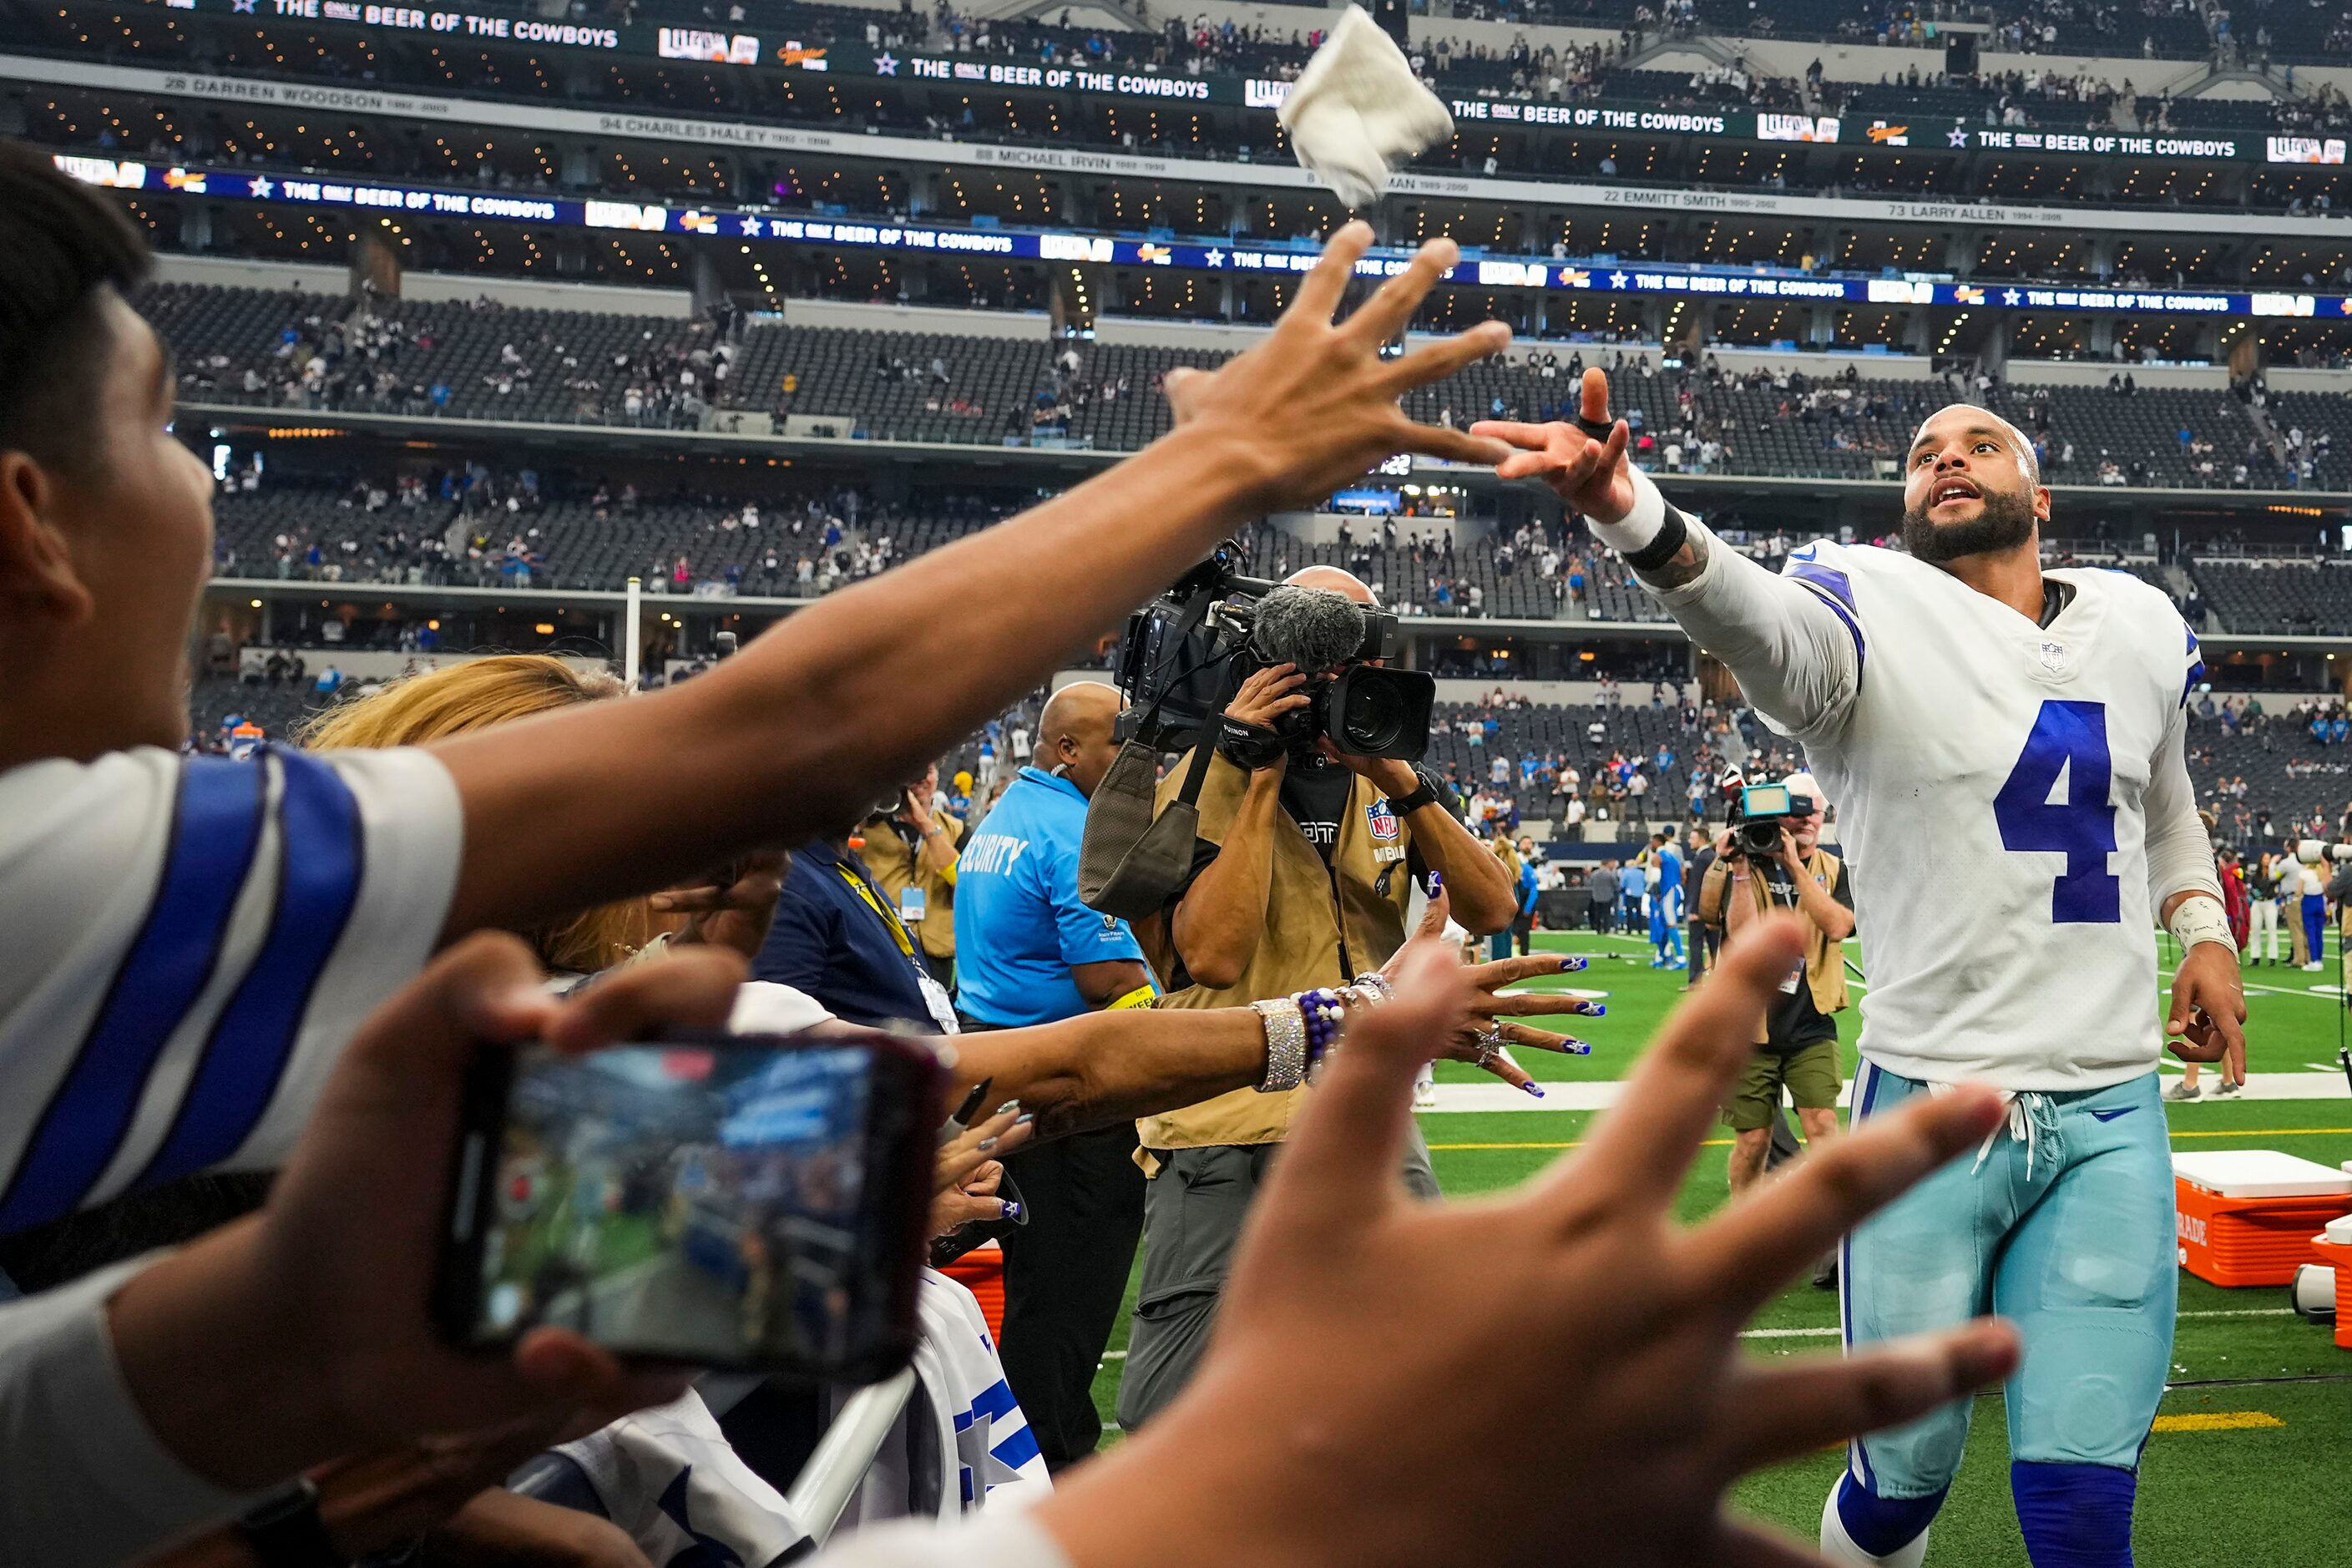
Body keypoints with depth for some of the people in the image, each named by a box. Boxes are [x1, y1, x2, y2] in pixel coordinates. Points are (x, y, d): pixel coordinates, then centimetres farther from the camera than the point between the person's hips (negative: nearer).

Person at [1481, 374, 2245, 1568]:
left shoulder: (2141, 628, 9)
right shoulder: (1880, 618, -7)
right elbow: (1766, 620, -33)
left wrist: (2203, 929, 13)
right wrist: (1635, 517, -53)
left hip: (2111, 1119, 3)